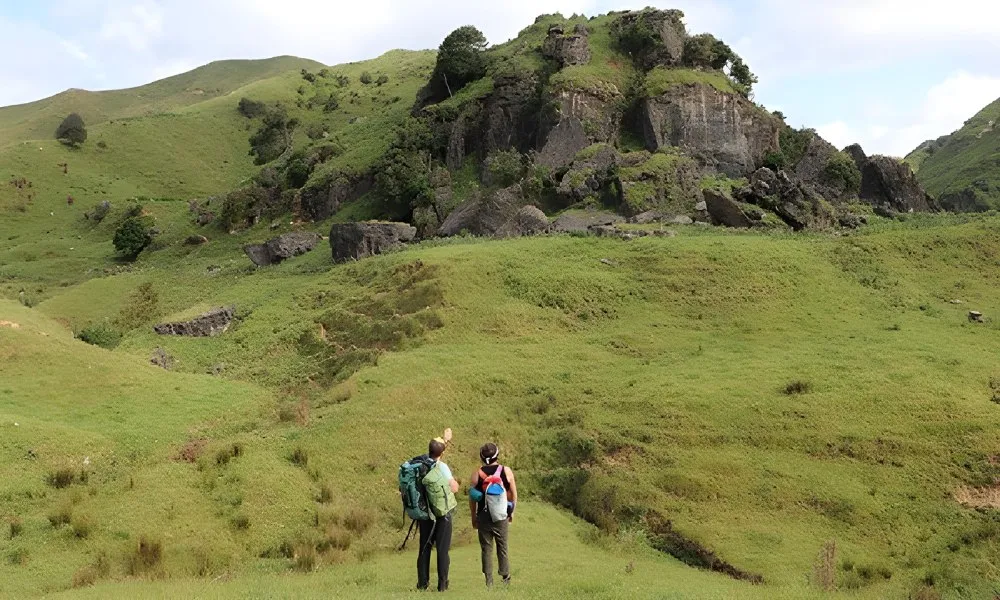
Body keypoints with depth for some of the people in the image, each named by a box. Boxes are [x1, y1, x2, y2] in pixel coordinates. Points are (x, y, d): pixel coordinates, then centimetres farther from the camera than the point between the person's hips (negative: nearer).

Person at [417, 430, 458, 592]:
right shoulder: (442, 467, -16)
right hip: (443, 513, -5)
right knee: (442, 549, 1)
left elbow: (434, 454, 21)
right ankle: (442, 584, 1)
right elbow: (454, 488, -10)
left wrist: (446, 440, 31)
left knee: (424, 548, 11)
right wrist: (450, 473, 5)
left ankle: (422, 583, 12)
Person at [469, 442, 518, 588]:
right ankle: (506, 578, 15)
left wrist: (473, 517, 10)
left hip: (483, 516, 0)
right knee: (503, 548, 11)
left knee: (486, 548, 7)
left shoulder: (476, 475, -3)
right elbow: (514, 494, 2)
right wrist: (512, 512, 15)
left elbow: (472, 498, 0)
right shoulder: (506, 471, -2)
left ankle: (489, 581, 6)